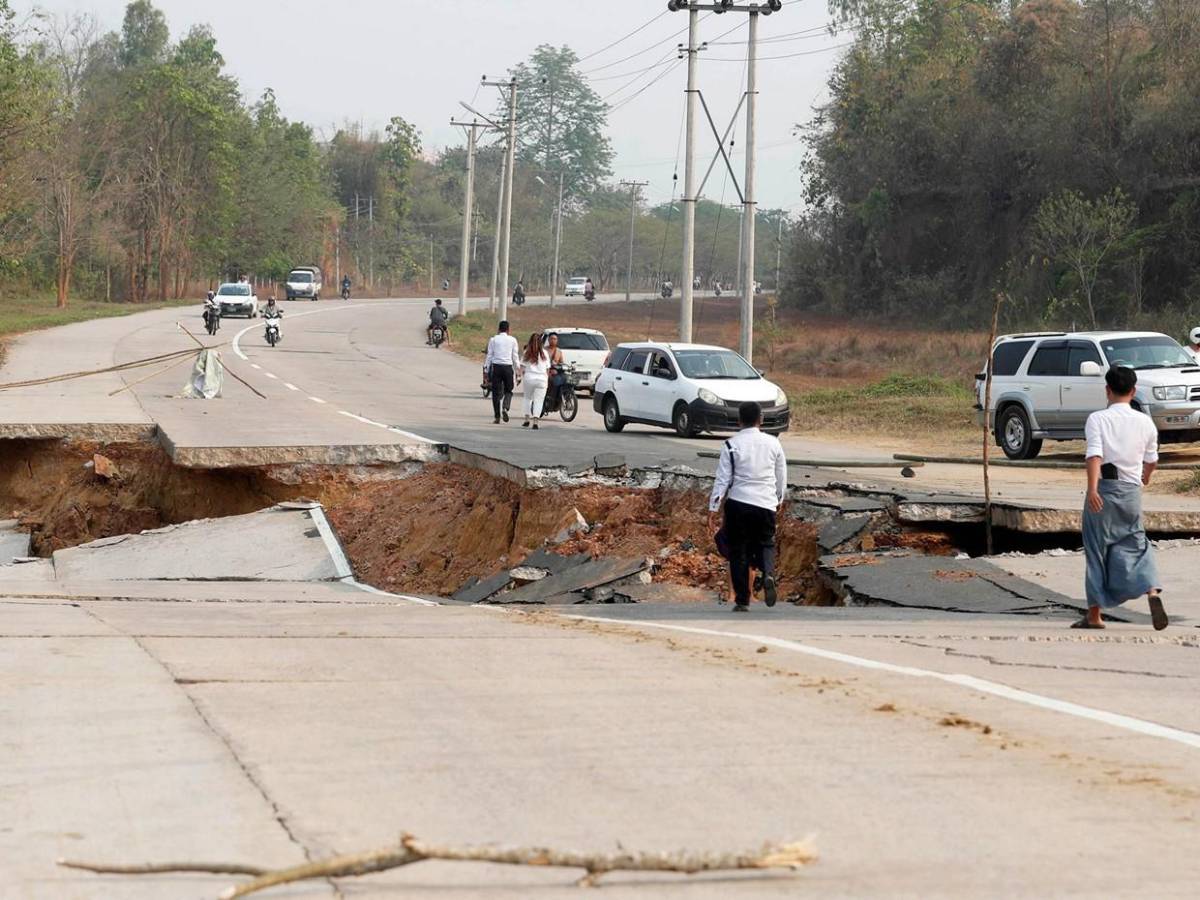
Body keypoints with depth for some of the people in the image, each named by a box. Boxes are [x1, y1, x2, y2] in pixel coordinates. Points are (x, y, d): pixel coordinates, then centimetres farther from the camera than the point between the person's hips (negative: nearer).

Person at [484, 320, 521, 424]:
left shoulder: (493, 340, 3)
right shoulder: (512, 340, 3)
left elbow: (489, 356, 3)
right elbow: (515, 357, 3)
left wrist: (487, 370, 6)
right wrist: (517, 369, 9)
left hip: (496, 367, 0)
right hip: (508, 366, 0)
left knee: (496, 392, 5)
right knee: (508, 391, 13)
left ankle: (497, 416, 2)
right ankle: (505, 408, -15)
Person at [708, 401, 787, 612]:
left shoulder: (732, 445, -5)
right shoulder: (773, 443, 3)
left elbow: (723, 479, -6)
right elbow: (782, 476, 13)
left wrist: (713, 508, -2)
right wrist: (779, 499, 29)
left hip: (738, 502, -2)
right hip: (766, 504, 2)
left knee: (738, 550, 7)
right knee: (766, 543, 18)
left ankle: (742, 601, 6)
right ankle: (768, 574, -13)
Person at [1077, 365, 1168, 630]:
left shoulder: (1097, 419, -6)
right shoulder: (1145, 422, 5)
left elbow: (1094, 455, -19)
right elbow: (1152, 461, 15)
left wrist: (1092, 489, -29)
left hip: (1104, 489, -3)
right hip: (1132, 490, 3)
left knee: (1097, 549, 7)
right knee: (1136, 545, 10)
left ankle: (1094, 614, 12)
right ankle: (1153, 591, -16)